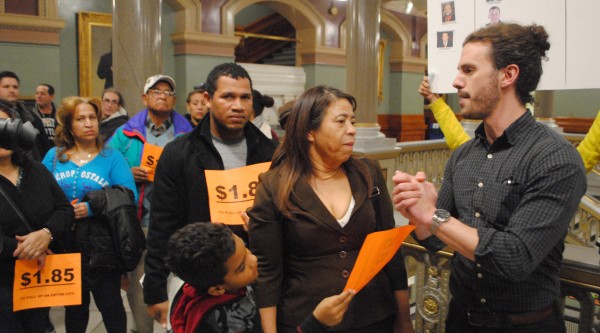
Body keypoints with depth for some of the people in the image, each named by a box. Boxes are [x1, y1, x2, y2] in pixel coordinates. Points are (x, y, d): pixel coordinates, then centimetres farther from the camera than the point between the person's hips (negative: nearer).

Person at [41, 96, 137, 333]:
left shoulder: (112, 157, -4)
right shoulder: (53, 156, 5)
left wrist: (92, 208, -21)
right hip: (64, 243, 3)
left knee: (110, 304, 8)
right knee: (73, 305, 21)